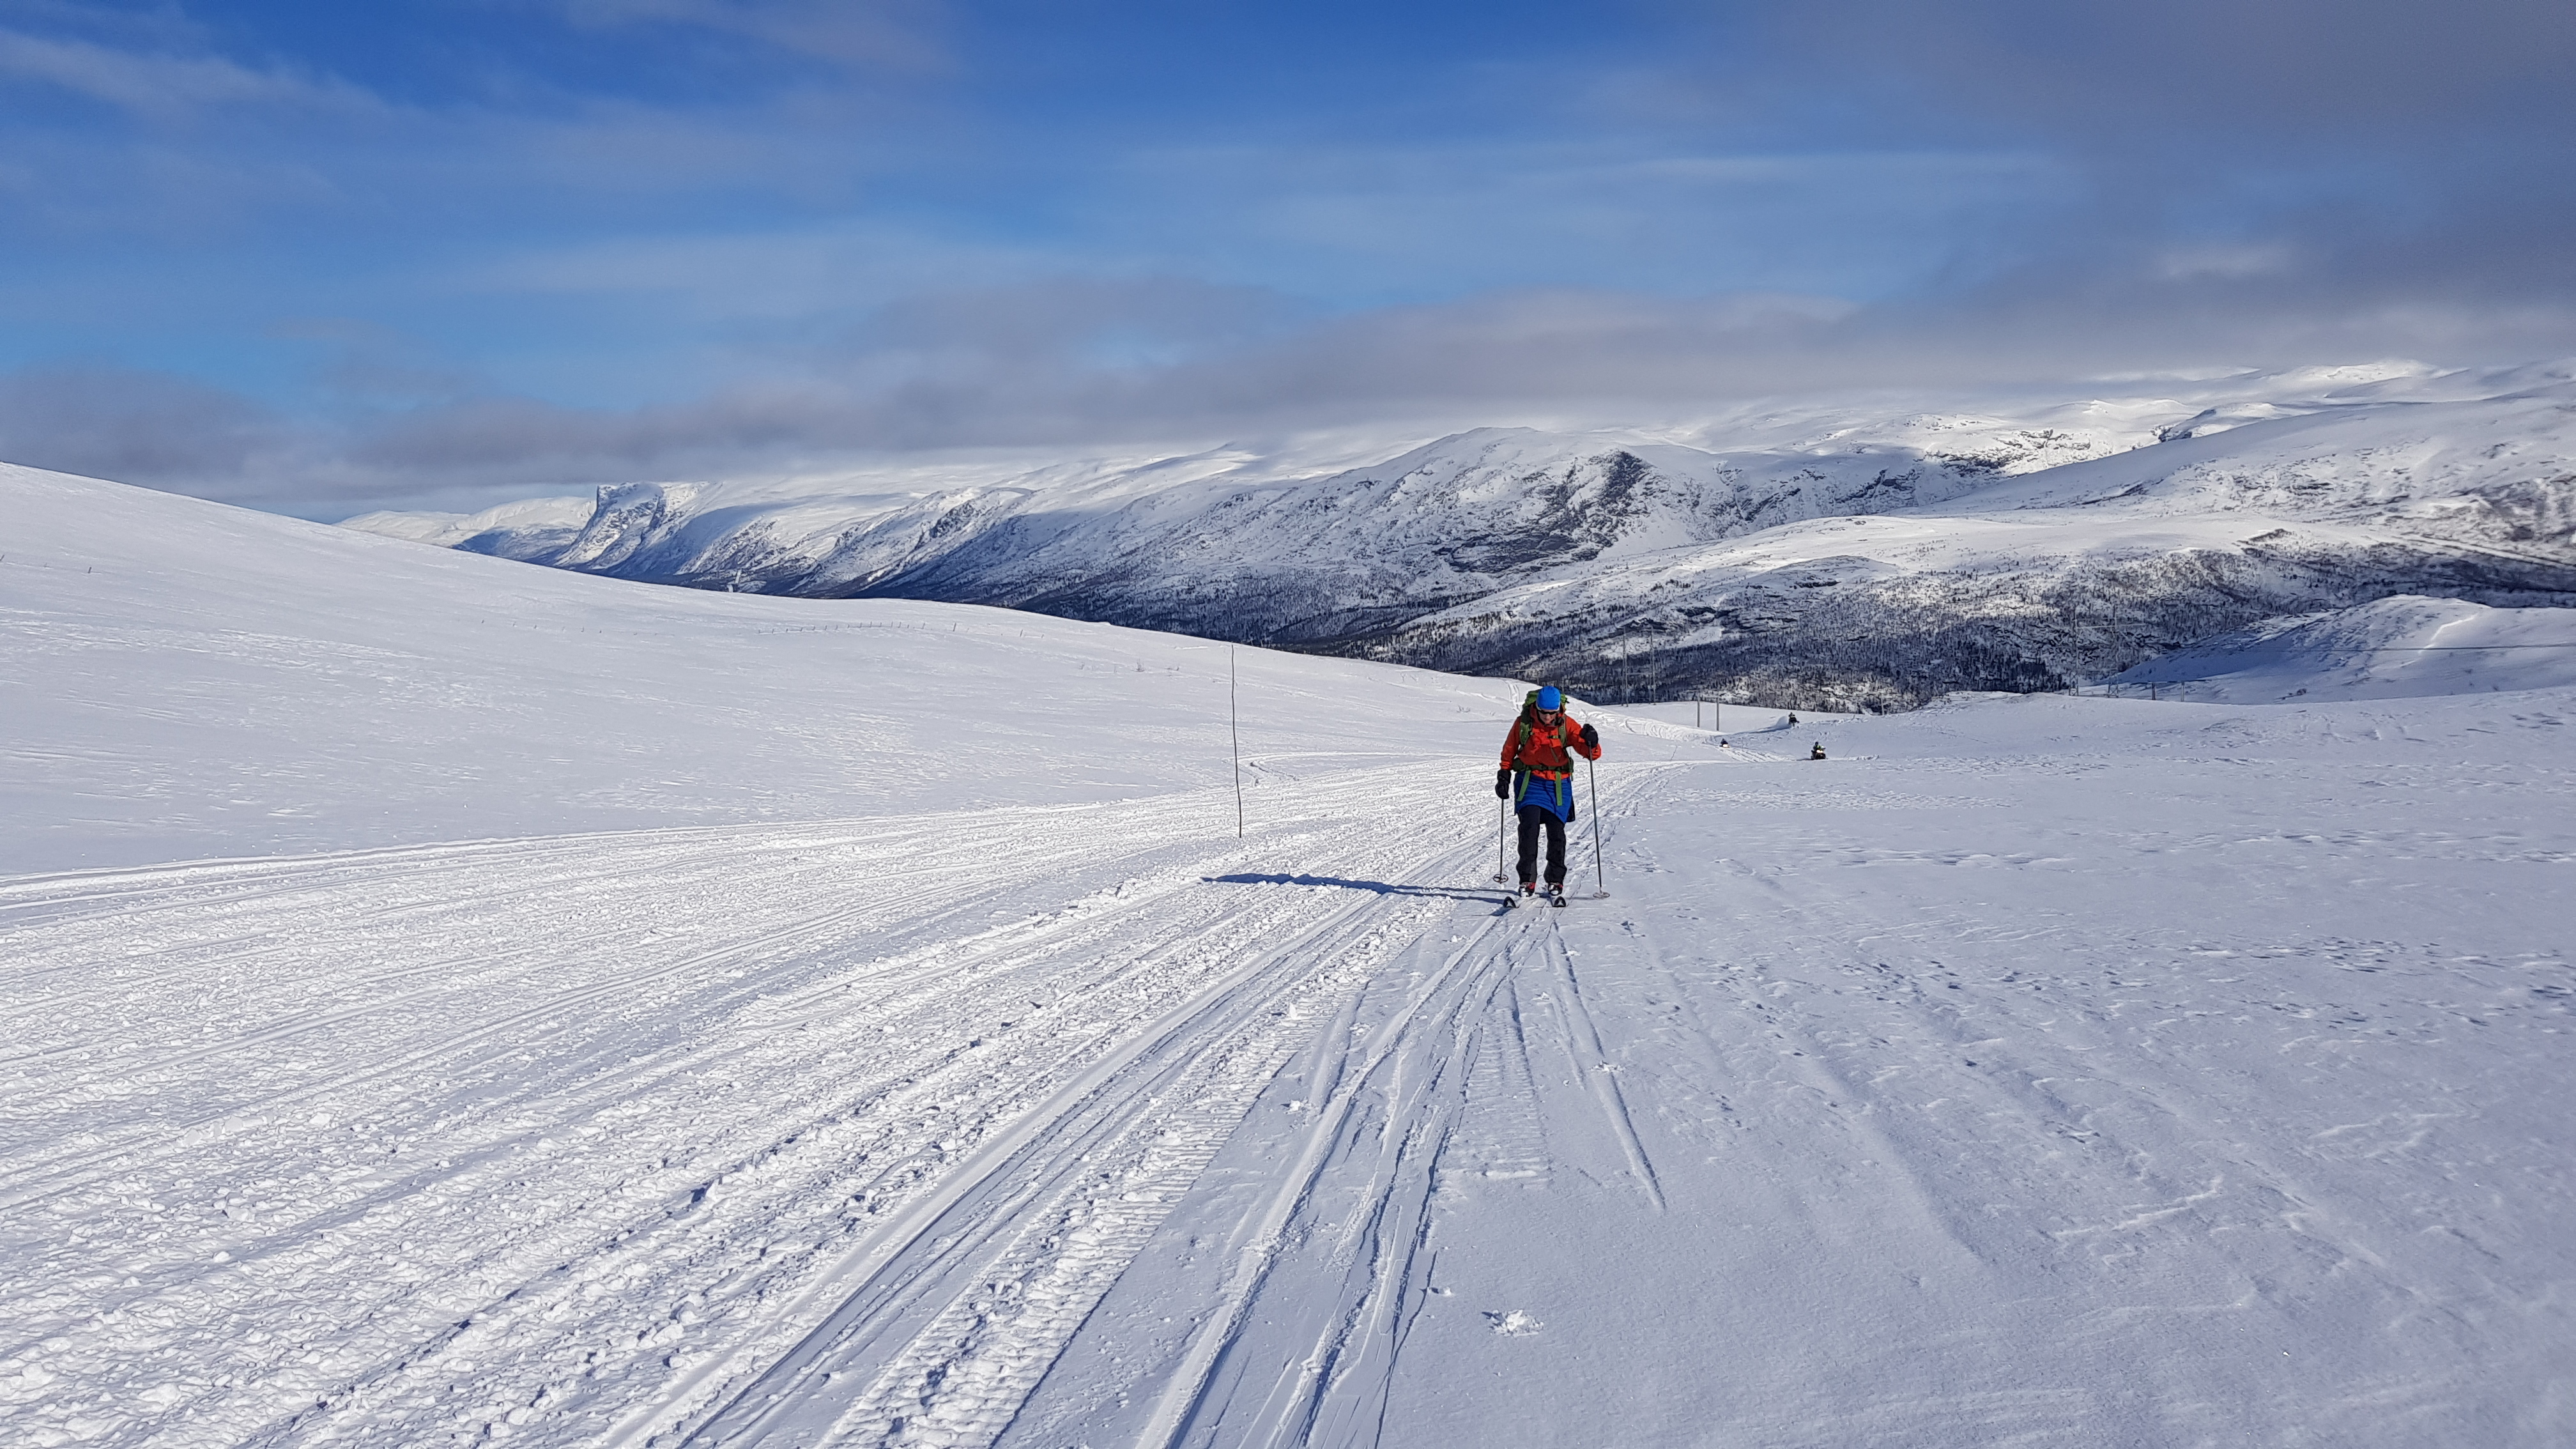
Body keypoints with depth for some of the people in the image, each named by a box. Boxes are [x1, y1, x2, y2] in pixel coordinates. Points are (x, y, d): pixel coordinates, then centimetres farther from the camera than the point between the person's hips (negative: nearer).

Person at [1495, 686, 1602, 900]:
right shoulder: (1523, 723, -6)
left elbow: (1592, 754, -11)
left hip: (1559, 784, 1)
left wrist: (1591, 742, -32)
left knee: (1556, 833, 2)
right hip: (1530, 780, -1)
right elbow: (1509, 750, 11)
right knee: (1529, 827, -15)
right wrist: (1504, 775, 9)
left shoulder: (1567, 724, -7)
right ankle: (1527, 881, -9)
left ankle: (1555, 881, 16)